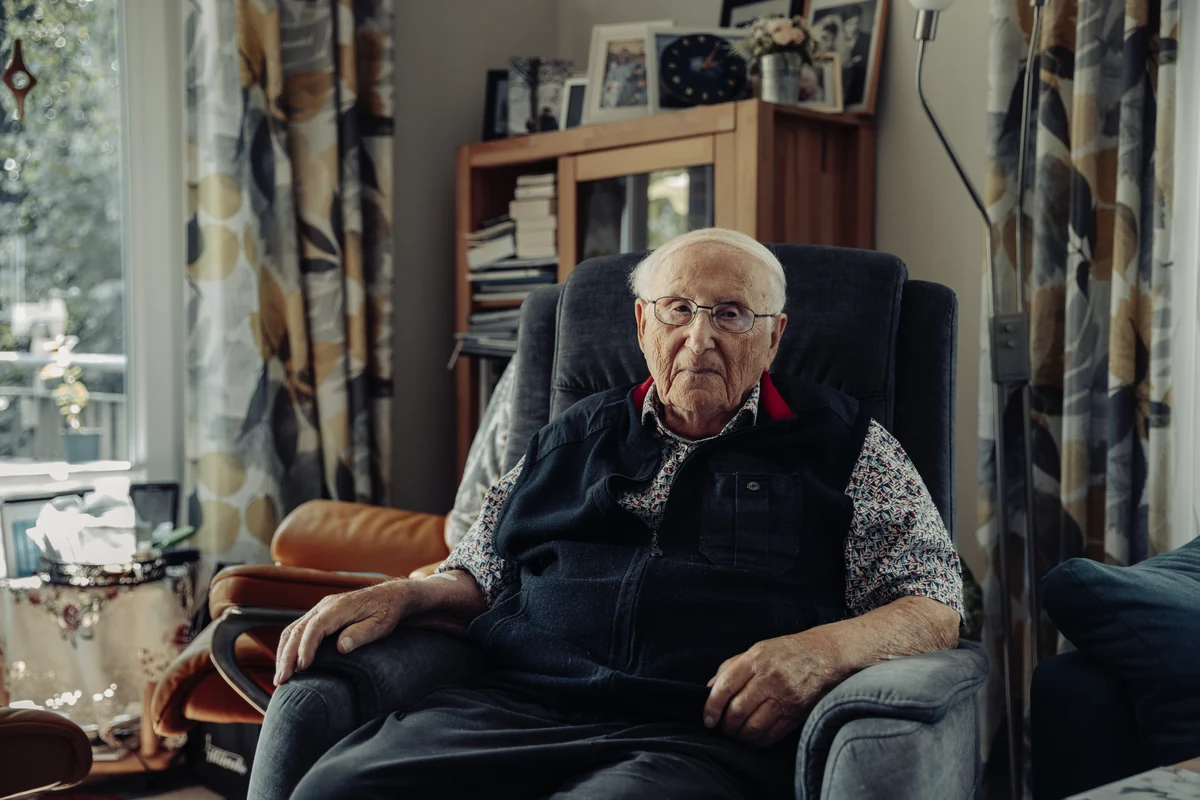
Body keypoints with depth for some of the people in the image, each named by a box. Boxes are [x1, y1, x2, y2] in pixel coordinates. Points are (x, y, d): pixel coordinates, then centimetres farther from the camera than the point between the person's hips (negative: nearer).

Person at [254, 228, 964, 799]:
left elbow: (937, 609, 8)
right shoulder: (573, 438, 25)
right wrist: (399, 596, 8)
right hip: (513, 704, 3)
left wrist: (820, 648, -13)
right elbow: (479, 576, 30)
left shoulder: (842, 443, 15)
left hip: (708, 735, -2)